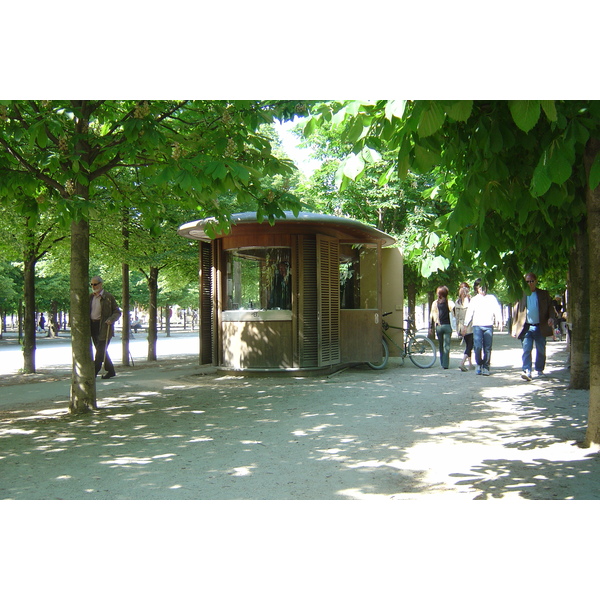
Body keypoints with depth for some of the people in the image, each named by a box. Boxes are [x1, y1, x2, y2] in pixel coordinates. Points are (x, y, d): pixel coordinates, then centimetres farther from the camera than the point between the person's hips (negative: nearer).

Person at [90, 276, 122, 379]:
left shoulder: (109, 297, -4)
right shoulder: (90, 297, 13)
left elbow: (117, 312, -3)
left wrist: (111, 320, -21)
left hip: (104, 327, -6)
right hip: (92, 326, 6)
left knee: (101, 350, -10)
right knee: (101, 350, 10)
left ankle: (94, 372, -11)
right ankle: (110, 370, 20)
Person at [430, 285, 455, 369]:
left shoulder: (435, 303, 5)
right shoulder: (449, 303, -2)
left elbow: (432, 315, 6)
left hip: (438, 327, 2)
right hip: (447, 326, -2)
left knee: (441, 346, 15)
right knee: (446, 346, -1)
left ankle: (442, 363, 18)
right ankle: (445, 364, -7)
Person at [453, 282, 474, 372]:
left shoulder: (457, 302, 4)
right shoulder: (470, 300, -11)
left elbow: (456, 316, 6)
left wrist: (458, 328, 13)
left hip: (461, 326, 5)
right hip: (470, 326, -5)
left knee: (467, 344, 18)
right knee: (470, 345, -2)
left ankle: (470, 364, 22)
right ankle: (462, 363, -18)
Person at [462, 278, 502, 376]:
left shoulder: (492, 298, 13)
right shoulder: (474, 300, 15)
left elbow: (497, 309, 7)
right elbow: (469, 313, 14)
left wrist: (499, 321, -7)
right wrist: (465, 325, 9)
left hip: (489, 326, 0)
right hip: (477, 326, 0)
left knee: (487, 348, -2)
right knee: (477, 347, -11)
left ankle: (486, 367, 6)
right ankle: (479, 364, 6)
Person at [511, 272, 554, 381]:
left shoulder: (544, 294, 8)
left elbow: (550, 307, 12)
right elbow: (515, 311, 7)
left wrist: (551, 317, -10)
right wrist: (514, 329, 2)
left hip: (540, 327, 1)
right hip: (526, 327, -1)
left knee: (541, 350, 10)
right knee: (526, 350, -10)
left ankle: (539, 370, 26)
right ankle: (527, 372, -16)